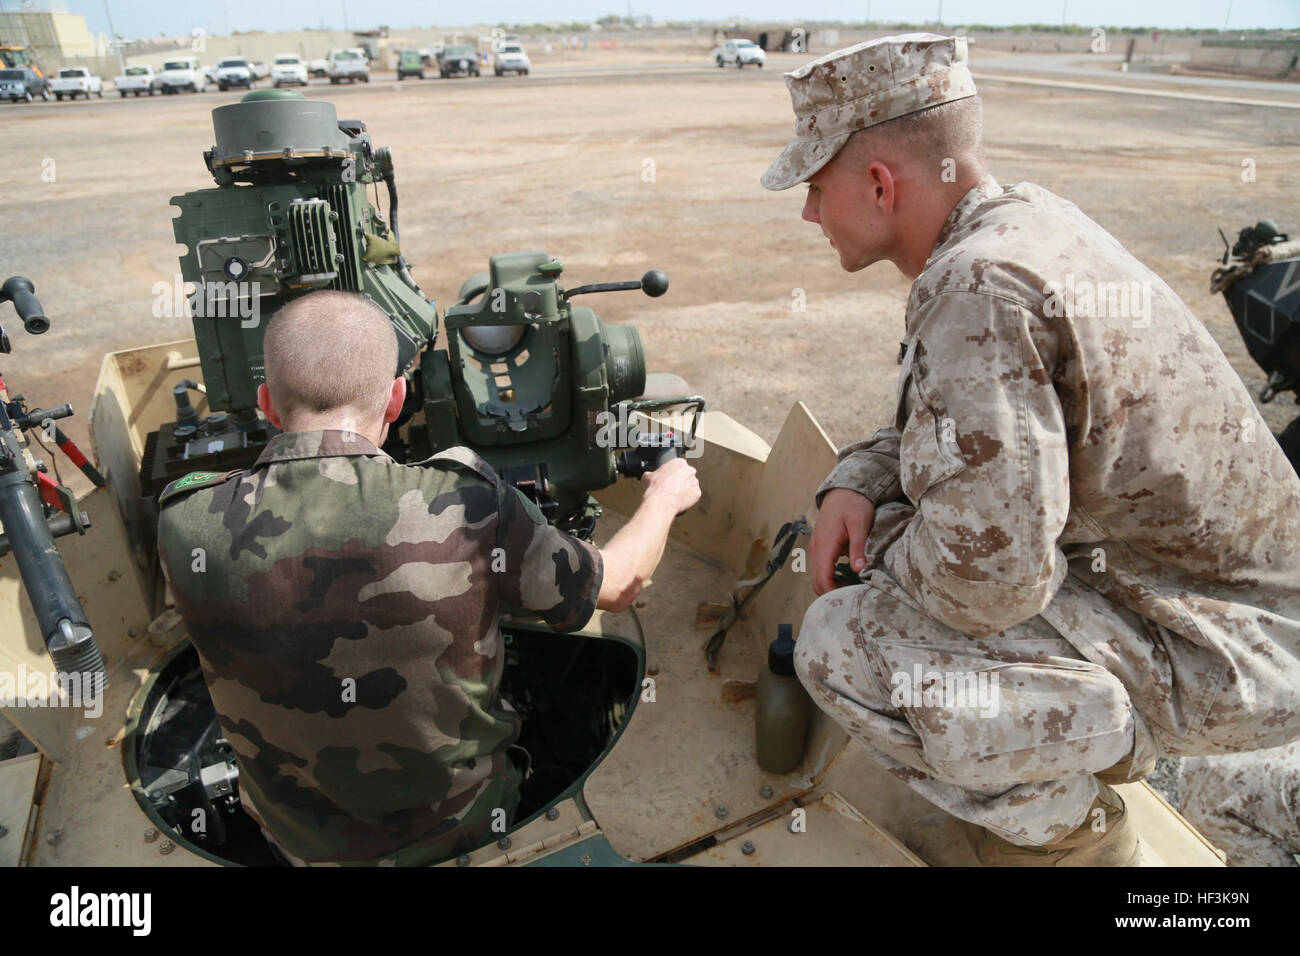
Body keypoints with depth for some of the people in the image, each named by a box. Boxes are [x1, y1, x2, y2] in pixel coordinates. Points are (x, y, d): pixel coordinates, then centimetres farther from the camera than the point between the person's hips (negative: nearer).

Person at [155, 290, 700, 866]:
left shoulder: (187, 529, -24)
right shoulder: (464, 510, -31)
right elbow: (617, 585, -13)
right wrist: (665, 496, 7)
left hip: (300, 844, 3)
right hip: (458, 827, -2)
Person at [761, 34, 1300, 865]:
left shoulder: (981, 286, -28)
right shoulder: (1025, 218, 2)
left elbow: (985, 580, -30)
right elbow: (959, 421, 13)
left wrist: (877, 541, -10)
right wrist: (857, 482, -4)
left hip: (1219, 659, -9)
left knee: (841, 643, -21)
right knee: (893, 521, 14)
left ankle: (1069, 830, 5)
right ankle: (1096, 740, 21)